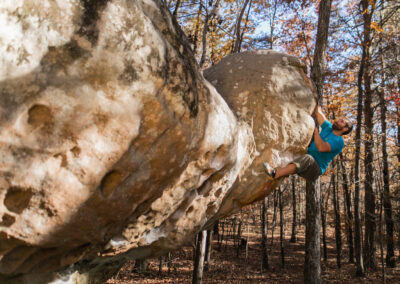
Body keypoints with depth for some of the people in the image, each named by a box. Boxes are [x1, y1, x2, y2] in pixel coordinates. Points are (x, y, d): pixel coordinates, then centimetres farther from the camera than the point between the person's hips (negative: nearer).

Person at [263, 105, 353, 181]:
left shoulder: (339, 142, -7)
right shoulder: (329, 128, 16)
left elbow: (321, 147, -23)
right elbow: (318, 113, 19)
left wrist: (315, 130, -16)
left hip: (315, 169, -9)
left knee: (307, 158, -41)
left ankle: (275, 173, -60)